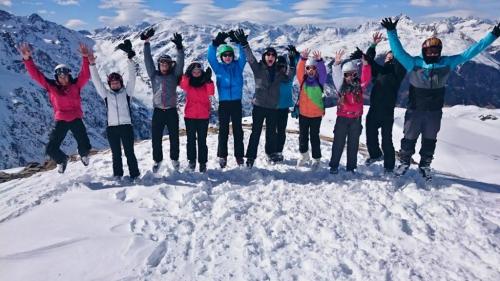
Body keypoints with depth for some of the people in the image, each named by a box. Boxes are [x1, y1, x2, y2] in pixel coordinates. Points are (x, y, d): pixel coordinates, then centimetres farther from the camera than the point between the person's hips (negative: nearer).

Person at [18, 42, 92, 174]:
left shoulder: (76, 84, -5)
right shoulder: (51, 86, -3)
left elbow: (85, 75, -18)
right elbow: (36, 74, -8)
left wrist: (85, 58, -31)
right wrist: (27, 59, -21)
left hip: (76, 119, -1)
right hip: (61, 121, 1)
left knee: (85, 146, -3)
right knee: (51, 149, -1)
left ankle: (83, 154, 38)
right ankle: (62, 160, 34)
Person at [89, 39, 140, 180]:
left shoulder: (127, 92, 7)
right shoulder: (106, 94, 11)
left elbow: (132, 77, -2)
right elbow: (96, 81, 6)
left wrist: (130, 60, -12)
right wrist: (92, 64, -4)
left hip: (126, 126, -2)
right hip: (112, 128, 2)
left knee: (129, 152, 0)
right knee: (116, 153, 9)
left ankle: (134, 174, 8)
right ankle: (118, 175, 18)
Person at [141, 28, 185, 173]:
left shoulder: (174, 75, 6)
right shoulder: (154, 75, 9)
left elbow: (180, 63, -7)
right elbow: (148, 60, 3)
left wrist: (179, 47, -20)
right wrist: (146, 42, -4)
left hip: (172, 111, -1)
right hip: (158, 111, 1)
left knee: (174, 137, 8)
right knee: (156, 138, 3)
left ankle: (175, 159, 27)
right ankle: (157, 160, 21)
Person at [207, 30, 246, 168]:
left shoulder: (238, 66, 6)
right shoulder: (219, 67, 5)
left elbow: (243, 56, -8)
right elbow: (210, 57, -7)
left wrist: (238, 42, -20)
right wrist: (215, 43, -18)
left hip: (236, 102, 0)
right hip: (223, 102, 0)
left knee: (238, 130, 6)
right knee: (223, 130, 4)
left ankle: (239, 155, 13)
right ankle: (222, 156, 11)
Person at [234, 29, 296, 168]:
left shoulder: (278, 71, 11)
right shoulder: (258, 68, 0)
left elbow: (288, 78, 10)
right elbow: (250, 57, -13)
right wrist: (244, 43, -27)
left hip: (273, 107, 4)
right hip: (259, 105, -3)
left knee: (271, 132, 14)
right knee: (256, 132, -4)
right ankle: (251, 157, 0)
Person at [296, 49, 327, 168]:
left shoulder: (319, 81, -3)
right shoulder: (303, 79, 0)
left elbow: (323, 72, -21)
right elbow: (299, 70, -16)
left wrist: (319, 61, -37)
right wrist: (303, 59, -32)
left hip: (316, 114, -2)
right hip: (303, 113, 3)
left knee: (314, 136, 5)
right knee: (303, 136, 15)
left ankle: (316, 158, 18)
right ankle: (304, 155, 35)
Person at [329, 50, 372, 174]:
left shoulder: (359, 85, 5)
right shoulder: (341, 85, 4)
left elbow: (366, 78, -13)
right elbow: (336, 75, -12)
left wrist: (365, 64, -27)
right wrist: (337, 63, -29)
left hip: (356, 118, 1)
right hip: (342, 117, -1)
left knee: (353, 143, 8)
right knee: (338, 142, 3)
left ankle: (351, 167, 17)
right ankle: (334, 165, 12)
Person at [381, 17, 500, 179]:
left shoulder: (447, 63, -6)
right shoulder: (414, 63, -15)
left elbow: (469, 53, -3)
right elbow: (398, 51, -23)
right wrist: (391, 32, -36)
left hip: (434, 112, 3)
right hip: (414, 111, -2)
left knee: (430, 140, 16)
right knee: (409, 138, 12)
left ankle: (425, 165, 35)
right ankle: (404, 162, 32)